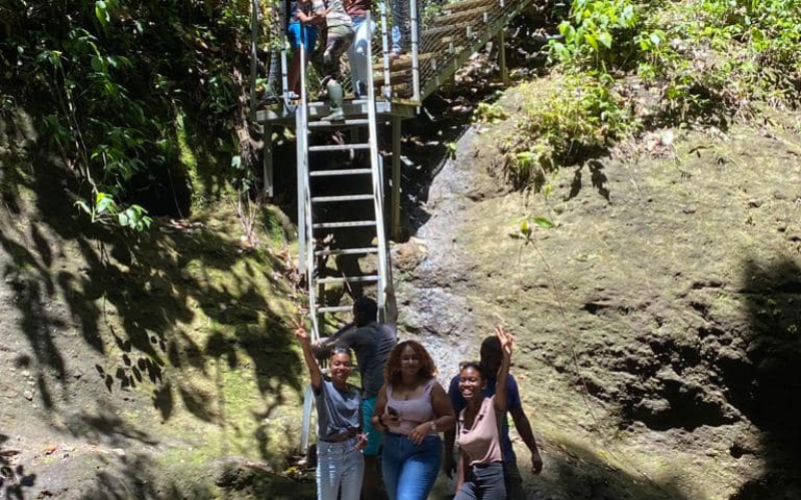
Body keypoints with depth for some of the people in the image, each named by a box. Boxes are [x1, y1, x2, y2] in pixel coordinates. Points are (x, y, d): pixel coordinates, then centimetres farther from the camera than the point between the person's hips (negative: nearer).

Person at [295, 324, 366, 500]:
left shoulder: (355, 394, 6)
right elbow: (313, 369, -28)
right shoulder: (324, 388, -8)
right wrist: (305, 345, -47)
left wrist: (363, 437, -8)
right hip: (329, 453, -4)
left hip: (353, 452, 4)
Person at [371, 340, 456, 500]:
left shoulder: (432, 386, -5)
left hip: (423, 450, -5)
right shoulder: (388, 387, 5)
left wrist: (429, 426, -20)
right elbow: (375, 420, 11)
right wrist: (384, 420, -12)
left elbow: (450, 418, -4)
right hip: (392, 449, 5)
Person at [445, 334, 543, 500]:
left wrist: (534, 451, 8)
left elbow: (519, 418, 11)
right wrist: (448, 455, -4)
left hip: (504, 457, 3)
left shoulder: (508, 381, 4)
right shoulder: (460, 382, -7)